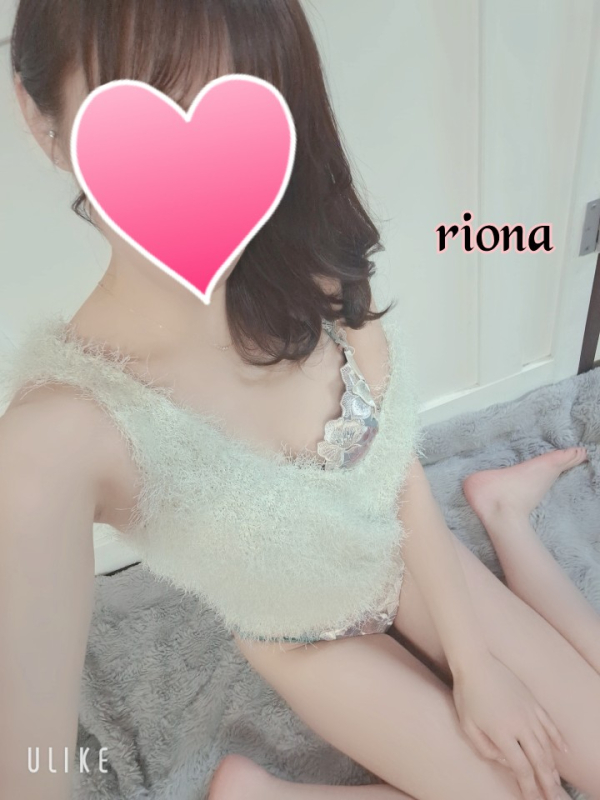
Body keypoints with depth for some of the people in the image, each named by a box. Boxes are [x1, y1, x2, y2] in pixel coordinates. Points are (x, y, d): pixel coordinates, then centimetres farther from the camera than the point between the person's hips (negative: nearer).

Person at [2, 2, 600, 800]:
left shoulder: (316, 278, -23)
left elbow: (400, 465, -12)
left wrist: (471, 656, -8)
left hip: (415, 558, 3)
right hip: (312, 643, -3)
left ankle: (504, 510, 28)